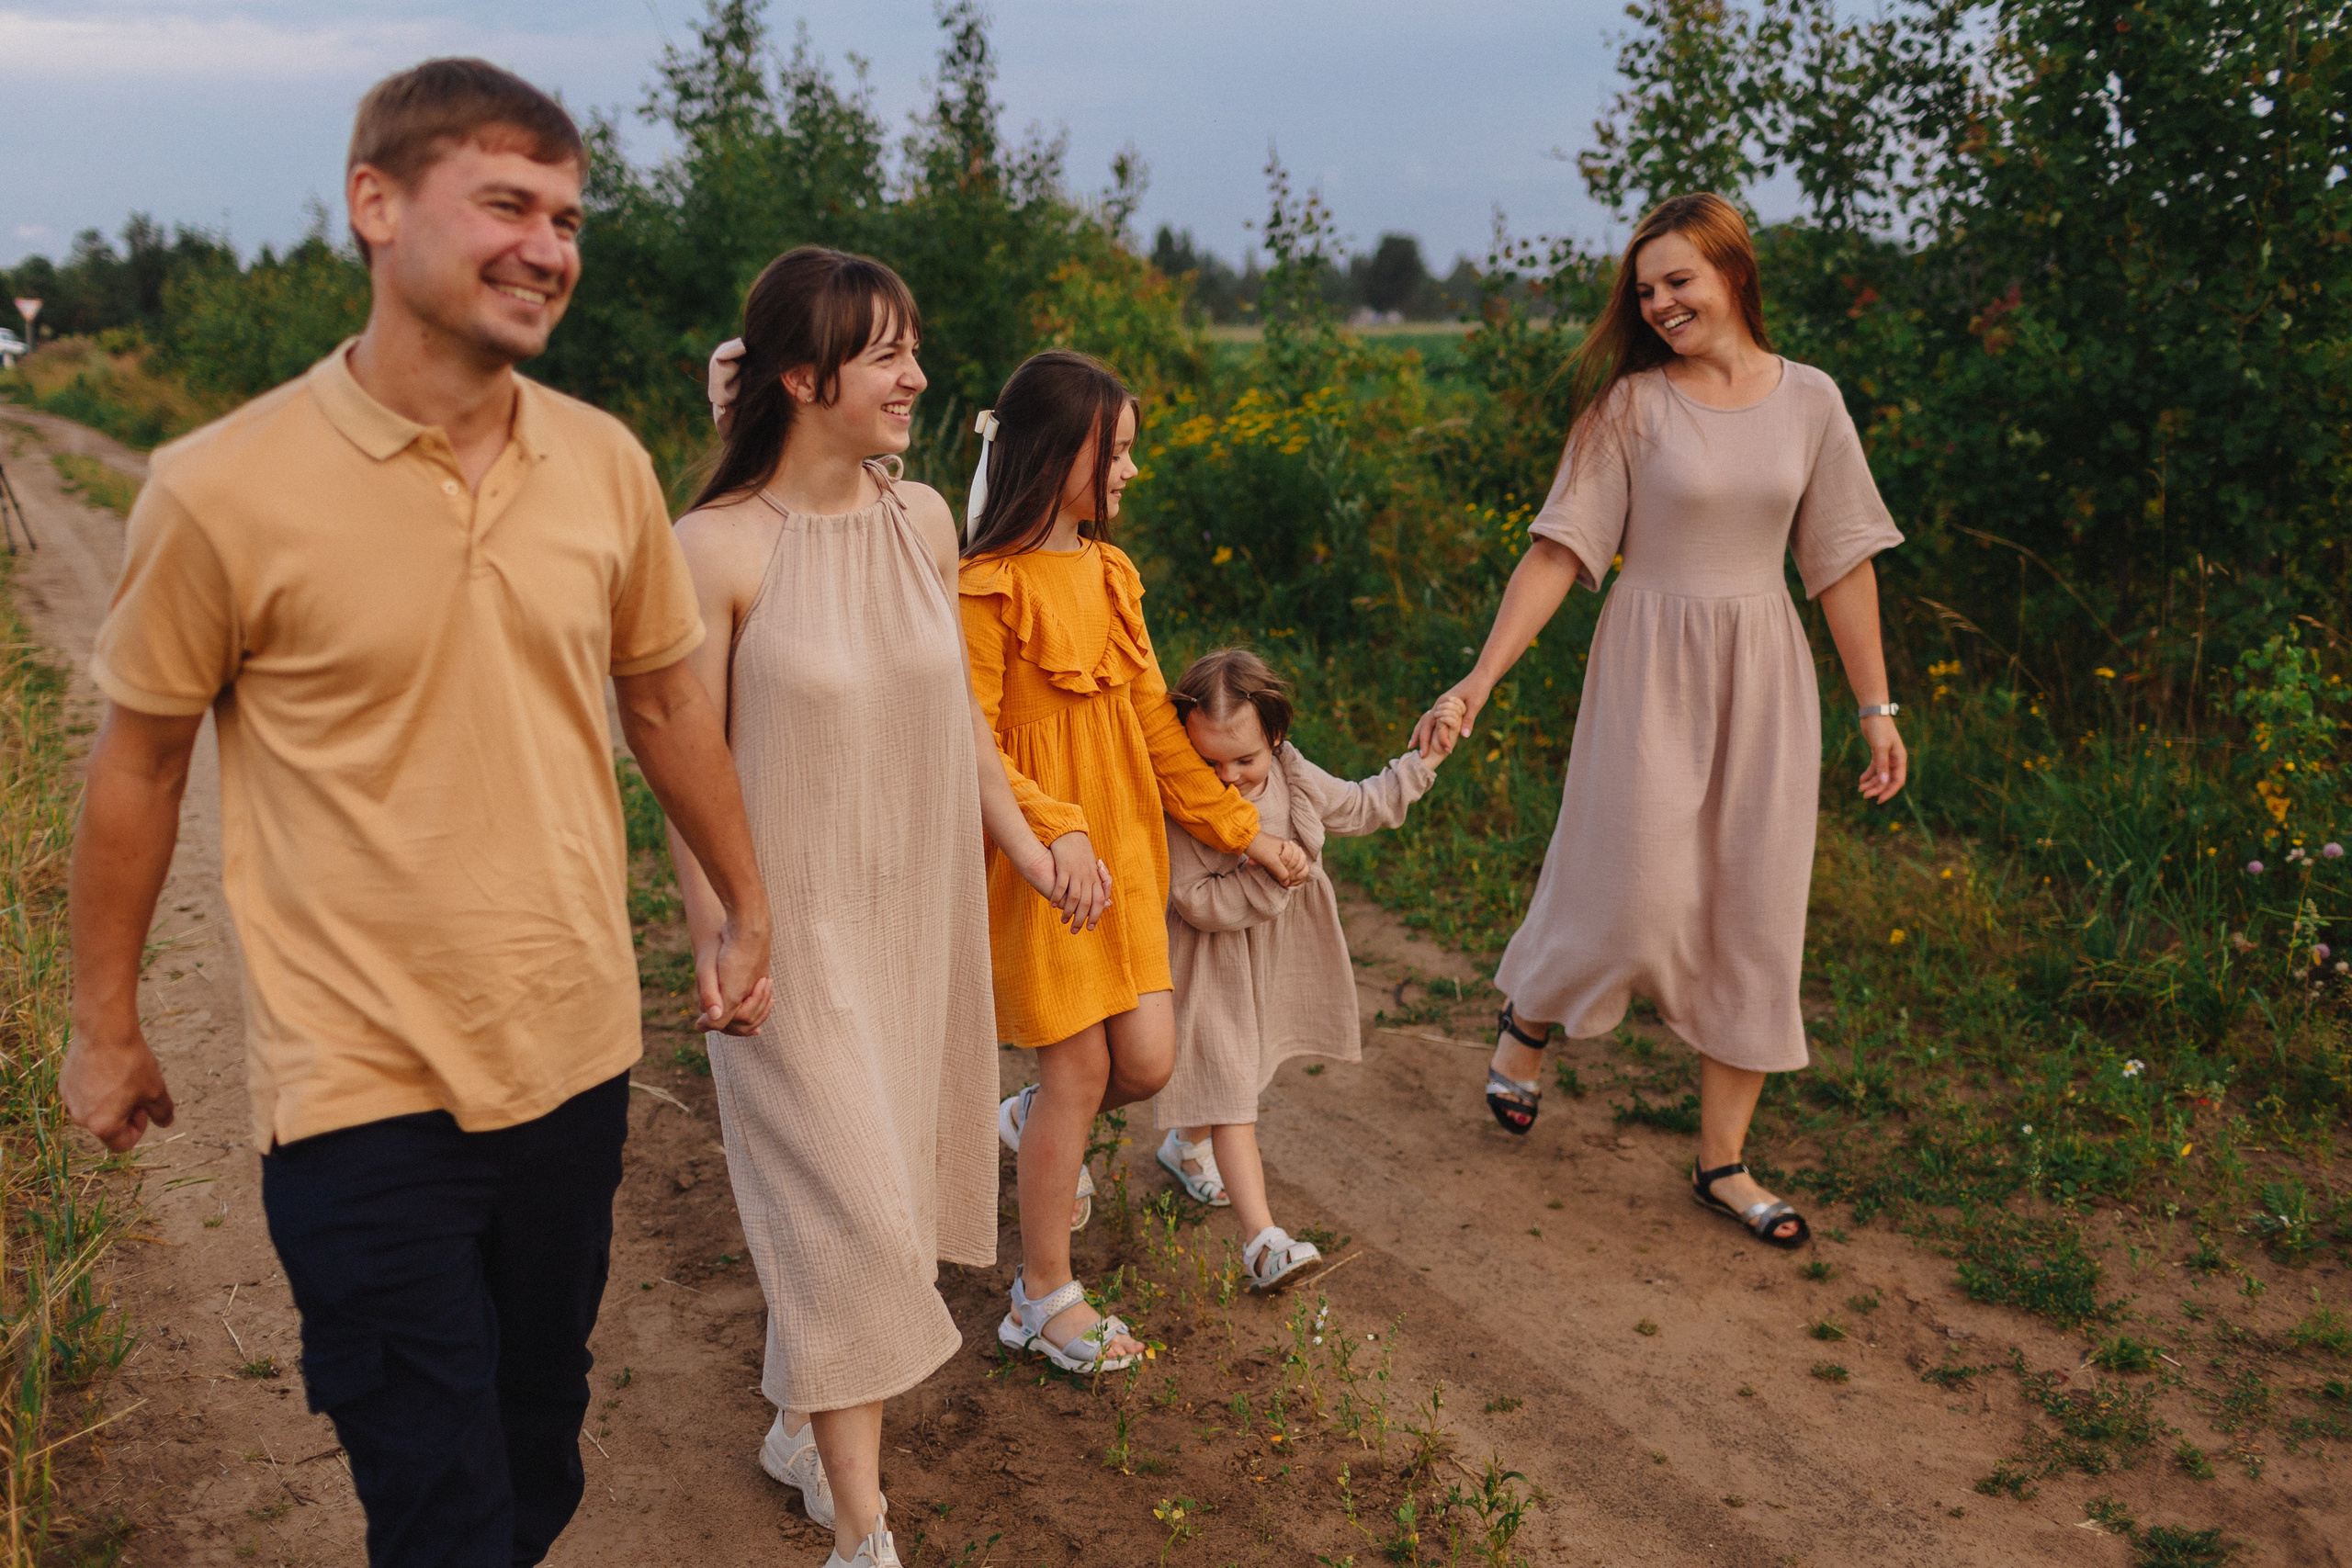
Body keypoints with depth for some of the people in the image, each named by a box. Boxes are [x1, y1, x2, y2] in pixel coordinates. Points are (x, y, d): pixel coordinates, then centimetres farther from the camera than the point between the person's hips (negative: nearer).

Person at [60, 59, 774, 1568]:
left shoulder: (607, 463, -2)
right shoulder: (225, 492, -13)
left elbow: (669, 702, 11)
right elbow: (139, 766, -2)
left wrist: (749, 914, 16)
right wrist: (106, 1029, 7)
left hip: (578, 1061, 4)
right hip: (366, 1094, -4)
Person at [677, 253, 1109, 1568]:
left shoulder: (924, 520, 1)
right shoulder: (720, 547, -16)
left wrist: (1027, 844, 7)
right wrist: (722, 950, -10)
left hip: (920, 915, 6)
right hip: (796, 926, -5)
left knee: (863, 1185, 17)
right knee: (849, 1204, -1)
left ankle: (803, 1422, 41)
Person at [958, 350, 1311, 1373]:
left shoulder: (1111, 573, 9)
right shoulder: (989, 589, -14)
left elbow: (1154, 720, 14)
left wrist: (1241, 828, 15)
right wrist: (1055, 830, -28)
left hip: (1125, 850, 7)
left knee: (1147, 1060, 3)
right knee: (1081, 1067, 0)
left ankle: (1034, 1123, 38)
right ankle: (1044, 1297, 18)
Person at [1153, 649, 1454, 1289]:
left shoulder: (1294, 779, -8)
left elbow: (1360, 807, 10)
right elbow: (1198, 904, -25)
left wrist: (1420, 761, 9)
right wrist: (1267, 873, -31)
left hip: (1276, 959, 6)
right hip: (1214, 967, -6)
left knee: (1226, 1075, 24)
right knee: (1231, 1092, -8)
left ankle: (1187, 1145, 53)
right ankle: (1262, 1238, -8)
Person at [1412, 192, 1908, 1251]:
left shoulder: (1810, 401, 4)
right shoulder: (1630, 403, -4)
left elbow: (1842, 564, 8)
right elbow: (1559, 551, -7)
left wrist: (1876, 707, 7)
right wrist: (1477, 682, -15)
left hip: (1764, 680, 3)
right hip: (1651, 668, -3)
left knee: (1755, 915, 5)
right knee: (1635, 894, -7)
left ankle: (1724, 1162, 17)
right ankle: (1527, 1015, 29)